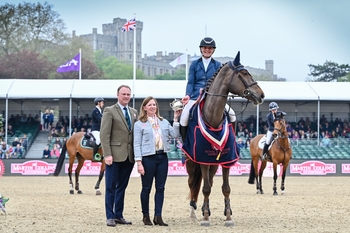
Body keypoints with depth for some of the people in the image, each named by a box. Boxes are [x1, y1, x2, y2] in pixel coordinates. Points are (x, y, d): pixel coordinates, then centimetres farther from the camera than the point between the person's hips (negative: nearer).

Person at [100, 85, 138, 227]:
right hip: (115, 155, -5)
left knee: (122, 187, 10)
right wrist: (107, 154, -16)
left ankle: (118, 215, 16)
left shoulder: (134, 112, 14)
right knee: (111, 187, 0)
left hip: (129, 156, 5)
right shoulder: (109, 111, -3)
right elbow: (104, 134, -8)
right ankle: (110, 217, 4)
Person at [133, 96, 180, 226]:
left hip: (162, 157, 4)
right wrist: (139, 162, -12)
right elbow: (137, 144, -5)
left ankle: (158, 216, 6)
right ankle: (146, 216, 16)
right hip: (148, 158, -4)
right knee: (146, 188, 4)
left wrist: (176, 119, -2)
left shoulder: (164, 122, 11)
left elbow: (175, 135, 3)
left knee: (160, 188, 2)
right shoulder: (139, 124, 0)